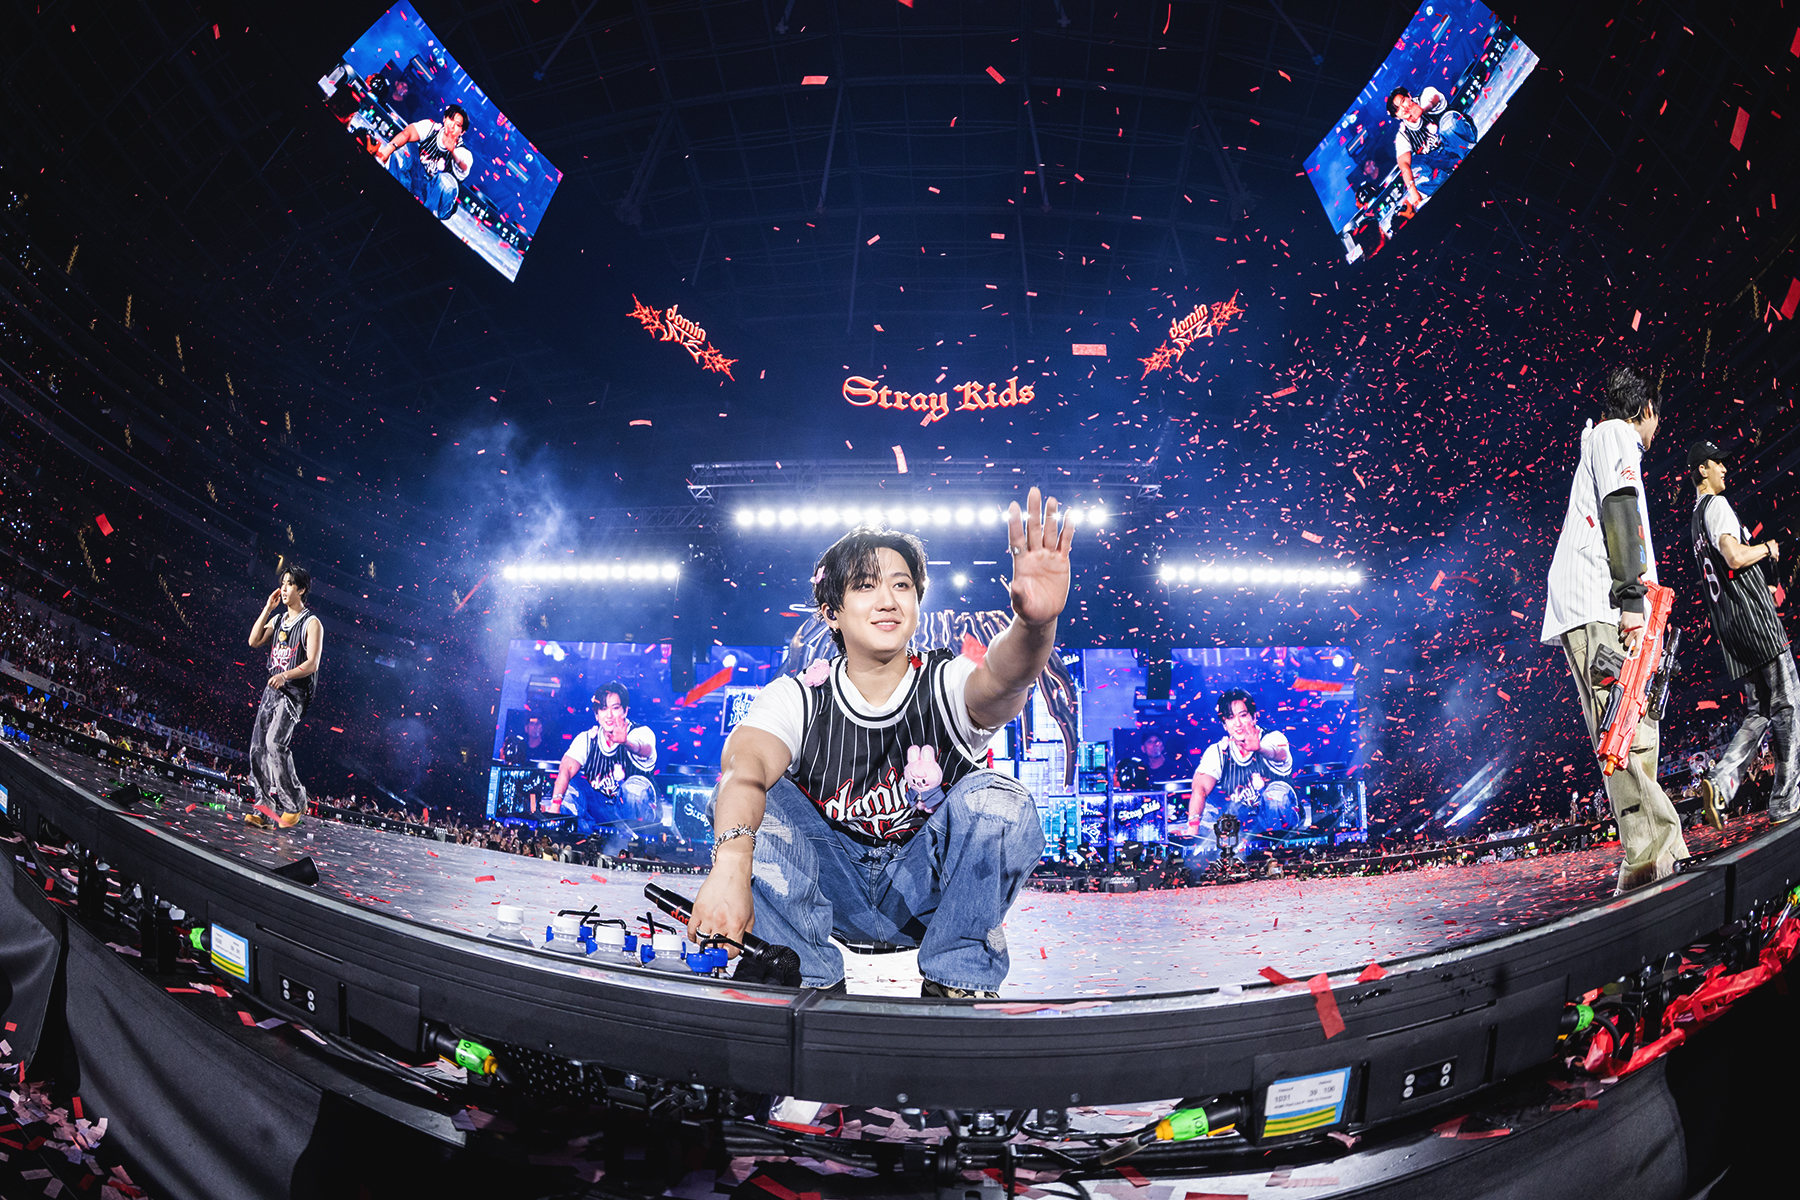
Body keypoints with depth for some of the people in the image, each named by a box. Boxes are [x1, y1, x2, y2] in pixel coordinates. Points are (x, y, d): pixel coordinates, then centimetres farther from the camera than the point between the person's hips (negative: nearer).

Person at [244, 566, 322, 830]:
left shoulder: (311, 623, -6)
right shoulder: (278, 619, 17)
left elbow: (312, 664, -13)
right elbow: (254, 641, 5)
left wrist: (285, 675, -28)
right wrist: (267, 608, 3)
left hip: (294, 693, -8)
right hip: (272, 689, 8)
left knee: (275, 743, -23)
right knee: (258, 748, 2)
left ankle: (295, 803, -11)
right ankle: (266, 809, 6)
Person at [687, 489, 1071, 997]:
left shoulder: (944, 685, -12)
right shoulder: (798, 698, -10)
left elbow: (1000, 679, -39)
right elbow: (746, 769, -32)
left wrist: (1035, 624, -64)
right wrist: (731, 865, -54)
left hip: (929, 888, -1)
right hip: (833, 886, 1)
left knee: (997, 798, -29)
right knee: (743, 801, -22)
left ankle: (957, 978, -11)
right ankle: (810, 976, -10)